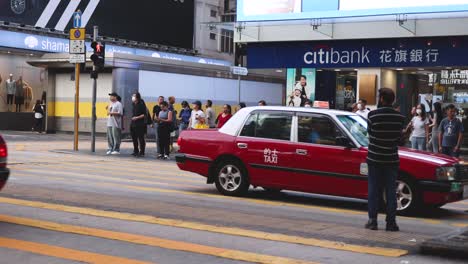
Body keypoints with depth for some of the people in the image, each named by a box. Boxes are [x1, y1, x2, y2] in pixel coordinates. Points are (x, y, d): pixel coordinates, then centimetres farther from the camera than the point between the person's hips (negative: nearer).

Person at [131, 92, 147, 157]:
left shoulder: (141, 104, -9)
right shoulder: (134, 105, 13)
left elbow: (144, 114, -13)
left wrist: (137, 117, -20)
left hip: (140, 124, -8)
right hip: (133, 124, 8)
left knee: (141, 138, -5)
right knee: (134, 138, 12)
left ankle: (142, 152, -2)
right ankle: (136, 151, 22)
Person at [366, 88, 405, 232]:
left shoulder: (373, 115, -10)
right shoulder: (399, 117, -2)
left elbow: (369, 132, 0)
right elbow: (399, 136, 3)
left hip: (374, 159, -2)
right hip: (391, 159, 2)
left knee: (373, 190, 7)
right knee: (391, 191, 7)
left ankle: (372, 221, 7)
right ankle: (391, 222, 6)